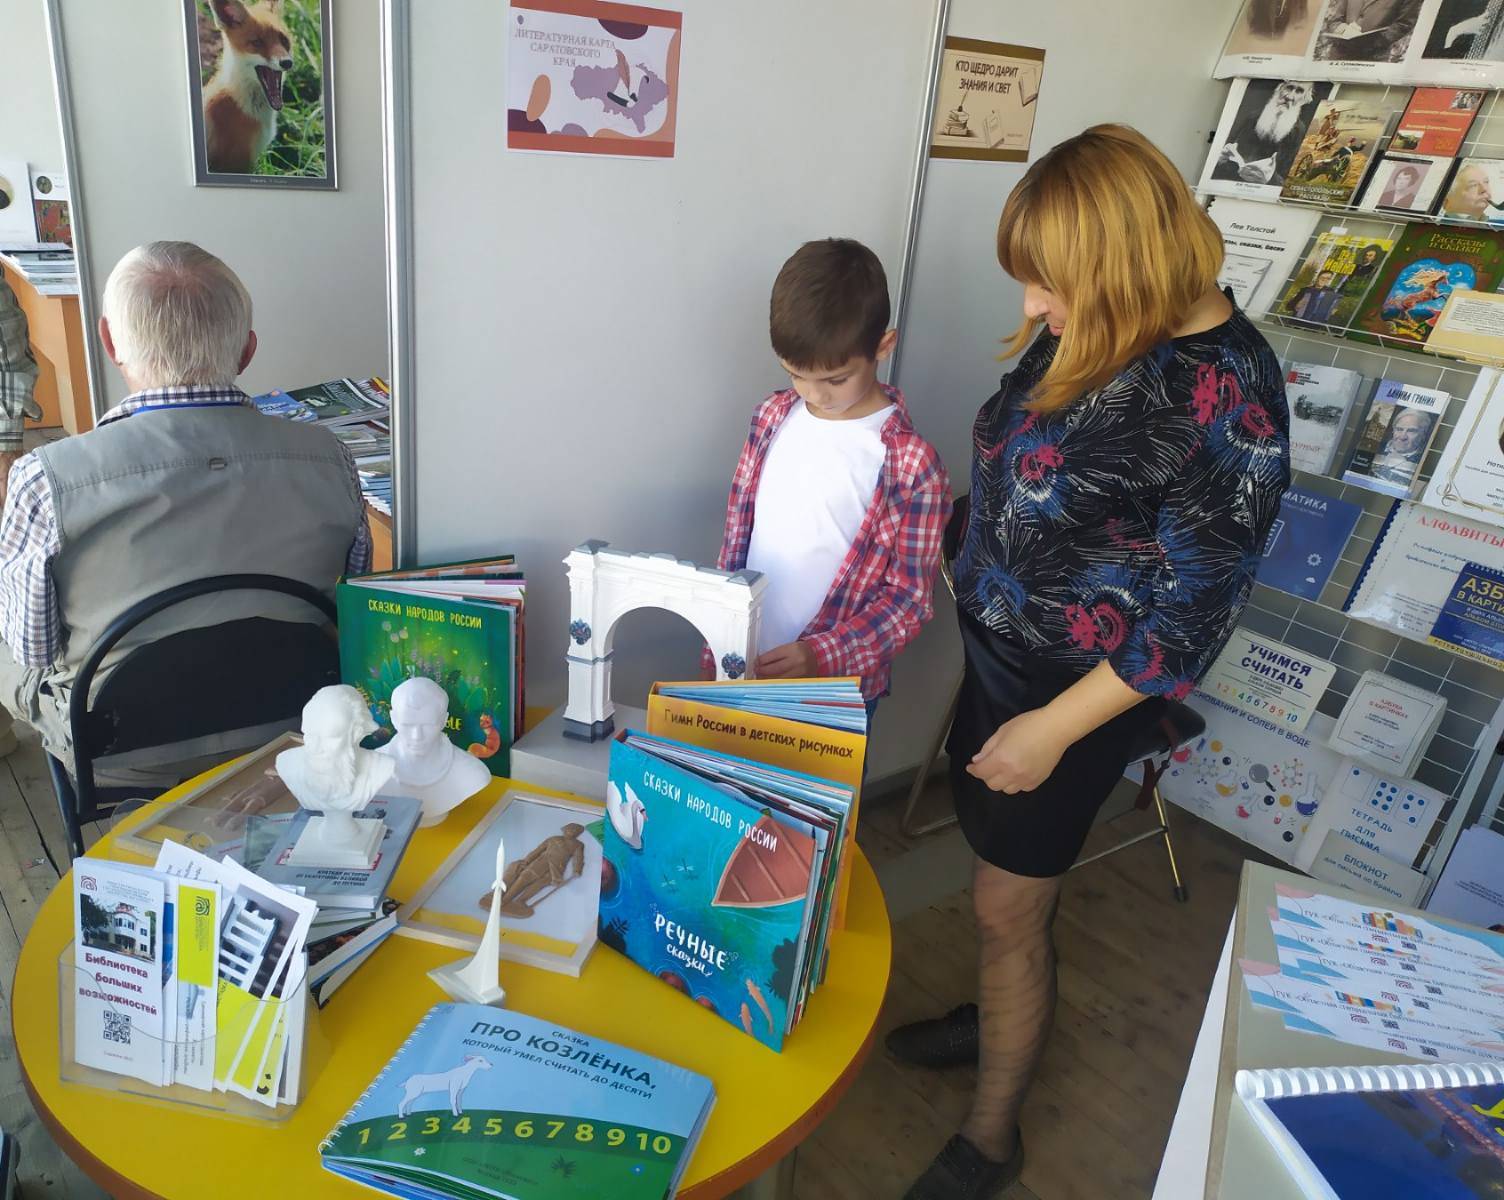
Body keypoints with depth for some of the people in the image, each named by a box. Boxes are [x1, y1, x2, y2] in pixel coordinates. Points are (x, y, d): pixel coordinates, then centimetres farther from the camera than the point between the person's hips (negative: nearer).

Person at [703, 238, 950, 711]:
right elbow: (737, 533, 5)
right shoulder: (773, 417, -2)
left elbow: (909, 597, -11)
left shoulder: (911, 463, -16)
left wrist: (822, 657, -21)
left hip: (837, 693, -4)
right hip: (743, 667, 4)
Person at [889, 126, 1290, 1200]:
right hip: (998, 650, 7)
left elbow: (1195, 612, -21)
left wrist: (1054, 728, -19)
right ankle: (1000, 1014, 51)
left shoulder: (1226, 397, -24)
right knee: (1010, 881, 23)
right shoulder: (1090, 328, -3)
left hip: (1080, 693, -7)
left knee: (1009, 906, 7)